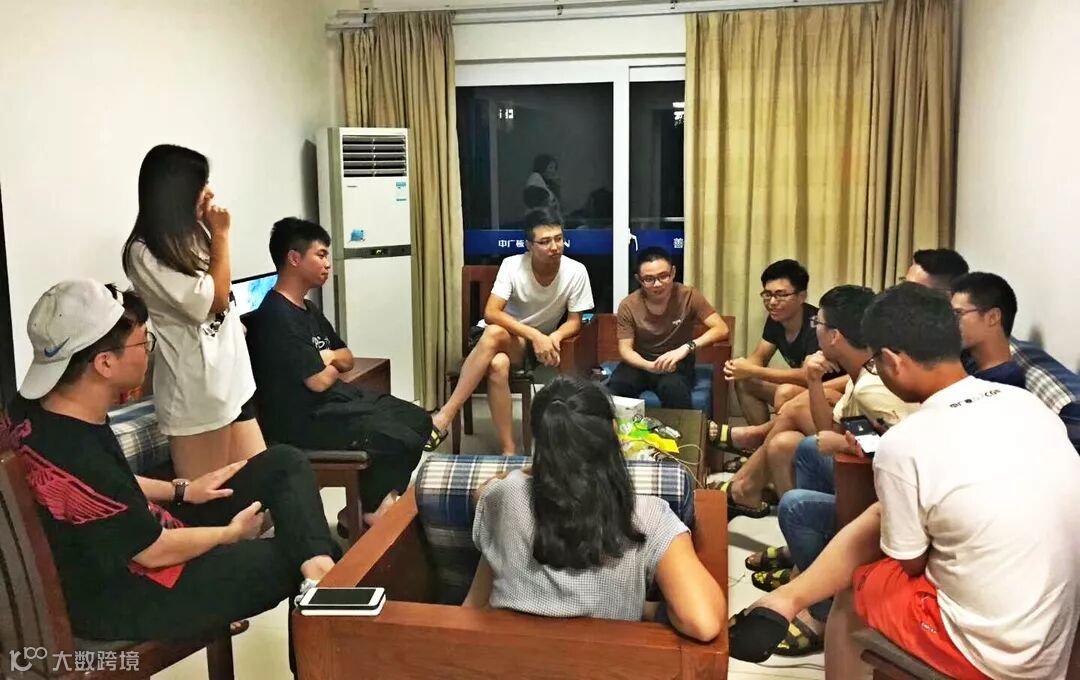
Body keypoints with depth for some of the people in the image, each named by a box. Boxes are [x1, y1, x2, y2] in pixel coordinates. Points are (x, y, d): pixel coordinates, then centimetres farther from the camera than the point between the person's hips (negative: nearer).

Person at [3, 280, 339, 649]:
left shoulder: (40, 408, -6)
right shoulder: (75, 461, -35)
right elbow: (157, 552, -21)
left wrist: (181, 491, 10)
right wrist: (231, 533, -5)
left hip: (131, 535, 9)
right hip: (121, 596, -9)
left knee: (283, 464, 1)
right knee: (292, 555, -2)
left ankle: (320, 566, -14)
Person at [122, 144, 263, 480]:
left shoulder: (192, 236, 12)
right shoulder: (144, 253, -14)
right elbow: (214, 301, -16)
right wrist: (221, 236, -8)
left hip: (231, 380, 8)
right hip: (196, 390, -8)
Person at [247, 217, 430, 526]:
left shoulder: (308, 309, 15)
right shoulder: (277, 317, -19)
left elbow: (347, 358, 22)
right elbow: (319, 381, -21)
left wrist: (330, 356, -2)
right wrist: (333, 366, 3)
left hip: (339, 398, 11)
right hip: (305, 418, -11)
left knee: (420, 421, 7)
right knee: (404, 442, -18)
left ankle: (381, 498, 14)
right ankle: (371, 510, 5)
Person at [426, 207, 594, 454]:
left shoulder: (576, 272, -14)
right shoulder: (512, 265, -16)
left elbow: (574, 321, -5)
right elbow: (491, 313, -23)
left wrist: (555, 337, -29)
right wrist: (535, 334, -35)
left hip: (532, 346, 0)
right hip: (499, 335, 0)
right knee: (498, 364, -38)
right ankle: (507, 450, -29)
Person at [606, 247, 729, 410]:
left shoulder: (689, 296, -13)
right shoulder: (628, 306, -10)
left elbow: (721, 329, -18)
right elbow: (625, 349, -8)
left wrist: (687, 347, -33)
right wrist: (650, 366, -28)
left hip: (677, 364, -1)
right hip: (641, 363, 1)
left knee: (672, 387, -35)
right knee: (613, 389, -29)